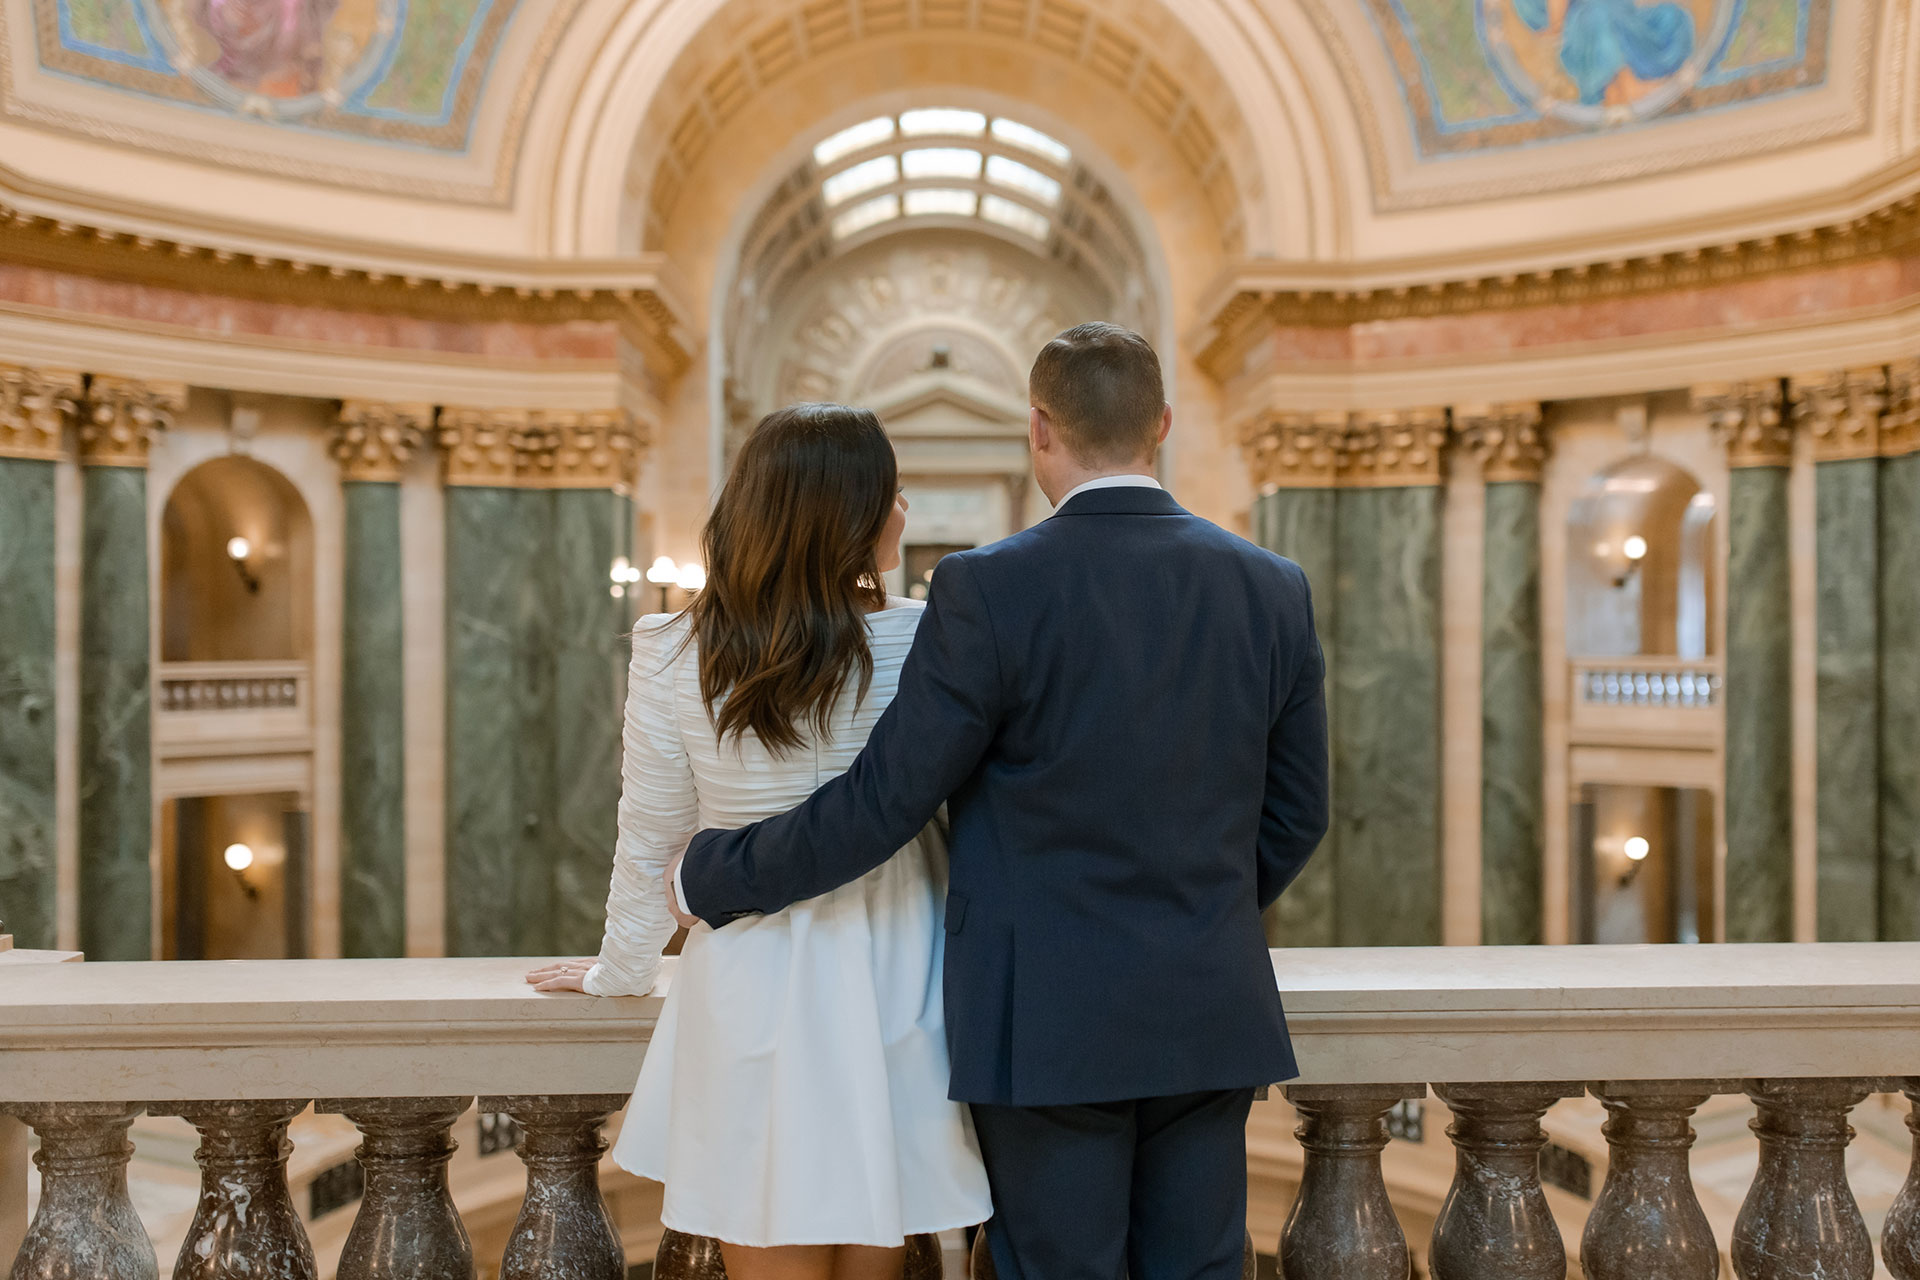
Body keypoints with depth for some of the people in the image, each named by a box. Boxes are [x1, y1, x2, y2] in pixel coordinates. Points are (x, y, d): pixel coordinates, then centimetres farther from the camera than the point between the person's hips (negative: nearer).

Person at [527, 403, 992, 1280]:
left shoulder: (672, 655, -7)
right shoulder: (924, 642, -11)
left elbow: (649, 845, 3)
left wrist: (621, 972, 20)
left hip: (750, 990, 0)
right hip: (890, 984, 0)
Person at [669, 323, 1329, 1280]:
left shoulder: (988, 591, -14)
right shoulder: (1272, 589, 1)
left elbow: (880, 803, -12)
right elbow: (1295, 815, 8)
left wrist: (713, 878, 3)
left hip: (1048, 1020, -4)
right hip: (1211, 1018, 4)